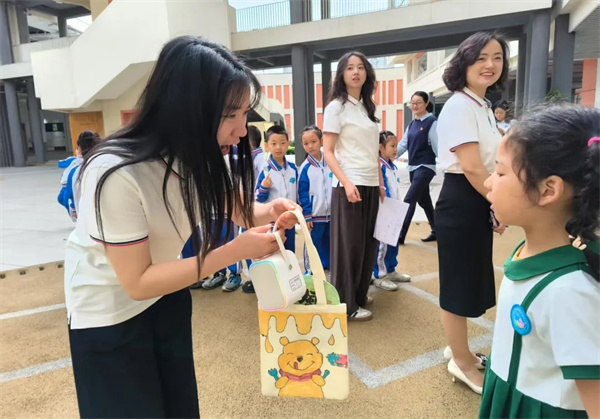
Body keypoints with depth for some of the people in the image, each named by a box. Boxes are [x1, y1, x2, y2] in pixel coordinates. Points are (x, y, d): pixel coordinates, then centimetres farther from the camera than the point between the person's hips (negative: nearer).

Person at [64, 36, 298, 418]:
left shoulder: (201, 155, -14)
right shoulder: (116, 173, -36)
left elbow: (238, 207, 0)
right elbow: (137, 283, -30)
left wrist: (270, 212, -23)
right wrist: (235, 251, -36)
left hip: (167, 295, 6)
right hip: (108, 312, -6)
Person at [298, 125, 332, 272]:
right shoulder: (305, 168, -8)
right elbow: (303, 194, -8)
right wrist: (306, 216, -11)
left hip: (331, 214, 4)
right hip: (314, 216, -4)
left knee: (328, 246, 16)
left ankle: (327, 271, 30)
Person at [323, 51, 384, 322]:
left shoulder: (368, 107, 15)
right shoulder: (336, 107, -4)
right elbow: (327, 152, -11)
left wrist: (380, 183, 12)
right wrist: (347, 182, -21)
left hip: (371, 185, 7)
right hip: (349, 185, -7)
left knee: (368, 243, 12)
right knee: (349, 245, -1)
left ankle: (359, 294, 28)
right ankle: (347, 305, 11)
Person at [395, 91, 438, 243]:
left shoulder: (432, 122, -9)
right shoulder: (411, 124, 12)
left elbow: (438, 147, -13)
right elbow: (403, 145, 10)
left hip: (425, 167, -8)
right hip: (413, 167, 8)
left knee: (409, 201, -11)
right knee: (424, 201, 14)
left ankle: (400, 235, -6)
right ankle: (437, 231, 28)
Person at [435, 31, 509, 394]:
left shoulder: (484, 107, 15)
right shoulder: (460, 106, -15)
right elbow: (471, 167, -22)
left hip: (480, 201, 10)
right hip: (461, 202, -10)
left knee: (473, 278, 19)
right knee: (459, 282, 4)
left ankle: (458, 348, 37)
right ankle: (462, 361, 23)